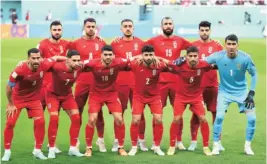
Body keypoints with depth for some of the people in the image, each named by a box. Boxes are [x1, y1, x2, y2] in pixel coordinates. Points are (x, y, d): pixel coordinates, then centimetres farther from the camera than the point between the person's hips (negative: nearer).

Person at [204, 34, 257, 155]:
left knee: (252, 118, -6)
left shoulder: (245, 58, -20)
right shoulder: (218, 56, -20)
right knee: (219, 117, -16)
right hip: (225, 91, -1)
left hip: (242, 92, 1)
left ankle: (247, 146, 14)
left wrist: (251, 93, -11)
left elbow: (254, 74, -6)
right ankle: (216, 145, 1)